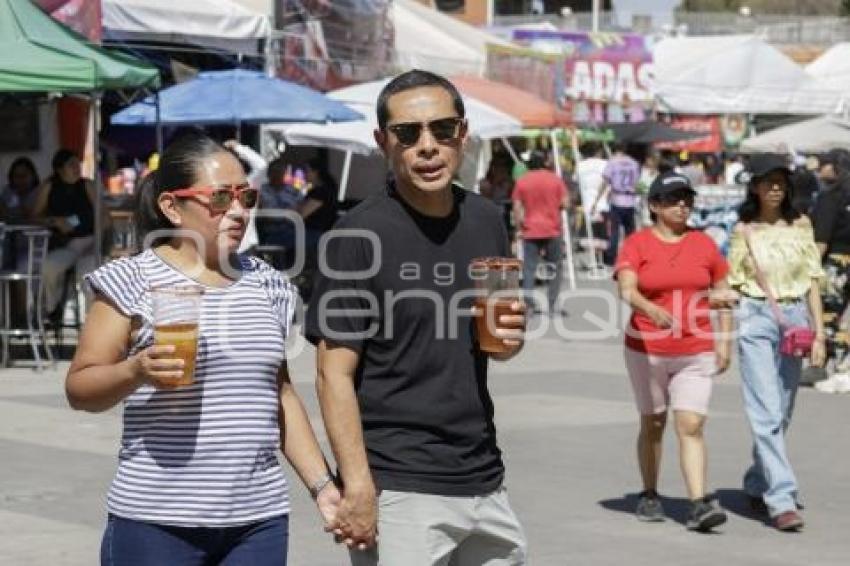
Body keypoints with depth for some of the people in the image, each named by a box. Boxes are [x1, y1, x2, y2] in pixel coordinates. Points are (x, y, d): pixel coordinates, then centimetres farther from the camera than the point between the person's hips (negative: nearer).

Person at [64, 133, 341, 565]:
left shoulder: (265, 285, 13)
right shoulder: (135, 281, -2)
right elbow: (79, 389, -3)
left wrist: (322, 483, 14)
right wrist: (135, 371, -23)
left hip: (259, 521, 4)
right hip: (156, 523, -4)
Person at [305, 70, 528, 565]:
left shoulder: (486, 220, 8)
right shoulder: (362, 233, -9)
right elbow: (334, 375, -11)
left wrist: (510, 337, -2)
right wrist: (359, 487, -18)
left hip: (485, 482, 6)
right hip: (399, 489, -6)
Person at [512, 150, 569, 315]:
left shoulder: (522, 181, 0)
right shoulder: (555, 179, -2)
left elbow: (517, 208, -2)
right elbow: (565, 203, -4)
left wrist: (519, 227, 5)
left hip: (530, 231, 0)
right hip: (553, 230, 0)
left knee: (529, 266, 3)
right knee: (555, 267, 10)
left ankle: (527, 292, -19)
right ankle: (552, 304, 9)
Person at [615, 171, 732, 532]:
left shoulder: (704, 244, 5)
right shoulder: (637, 244, -3)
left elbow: (722, 295, 11)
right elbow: (627, 289, -18)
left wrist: (724, 342, 5)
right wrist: (651, 309, -37)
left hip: (697, 352, 1)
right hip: (647, 349, -1)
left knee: (691, 426, -10)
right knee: (653, 424, 13)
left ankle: (699, 505, -15)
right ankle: (649, 496, 28)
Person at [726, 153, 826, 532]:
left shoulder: (801, 226, 6)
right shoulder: (743, 231, 1)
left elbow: (812, 282, 8)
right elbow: (731, 287, 3)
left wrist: (819, 333, 2)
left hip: (795, 319, 3)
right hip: (756, 320, -3)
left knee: (782, 413, 11)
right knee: (766, 412, -10)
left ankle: (757, 486, 29)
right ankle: (781, 499, -13)